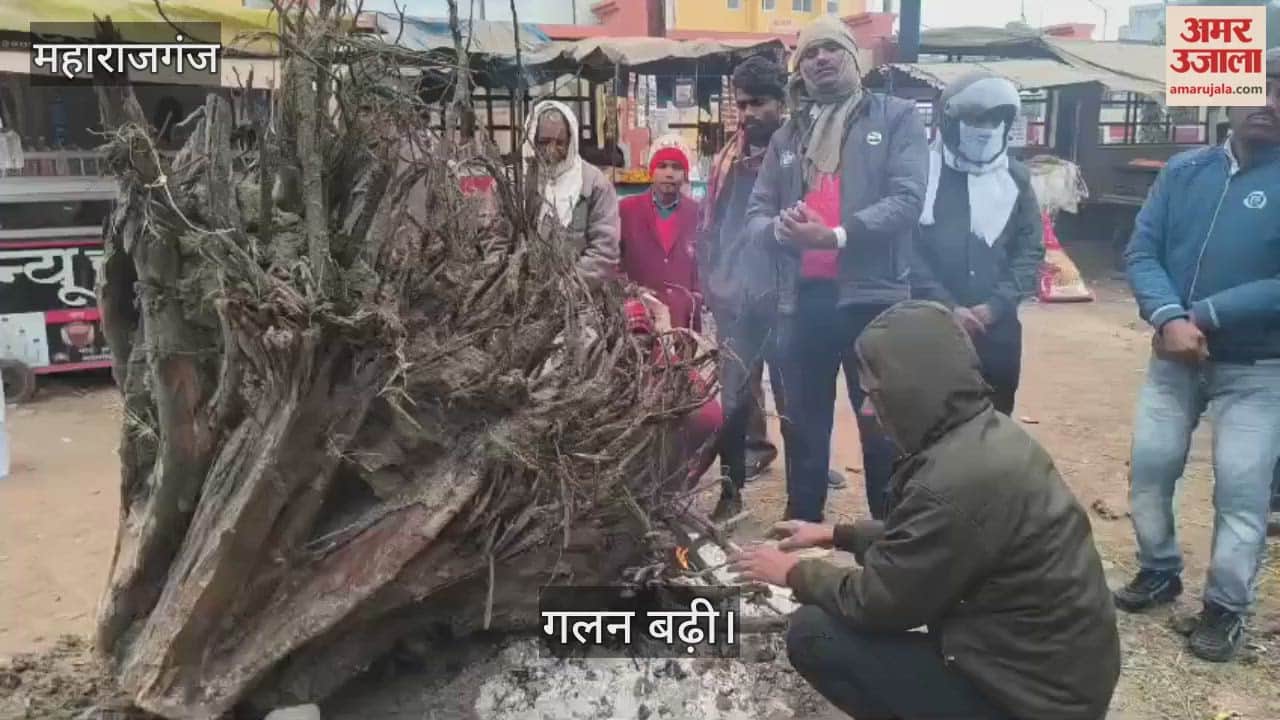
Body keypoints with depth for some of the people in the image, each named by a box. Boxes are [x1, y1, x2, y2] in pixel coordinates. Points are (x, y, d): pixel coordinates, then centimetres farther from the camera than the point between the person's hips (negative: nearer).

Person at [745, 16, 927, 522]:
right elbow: (755, 214, 12)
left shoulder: (896, 117, 4)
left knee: (883, 431, 6)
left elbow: (907, 199, -9)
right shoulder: (787, 137, 17)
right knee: (805, 431, 15)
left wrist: (837, 235, -22)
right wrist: (778, 229, -12)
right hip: (801, 301, 4)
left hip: (873, 297, -4)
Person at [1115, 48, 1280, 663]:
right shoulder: (1184, 170, 1)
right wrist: (1170, 319, -22)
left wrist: (1201, 317, -20)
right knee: (1149, 467, 9)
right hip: (1174, 357, 3)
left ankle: (1226, 606, 19)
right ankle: (1159, 571, 32)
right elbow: (1141, 252, -5)